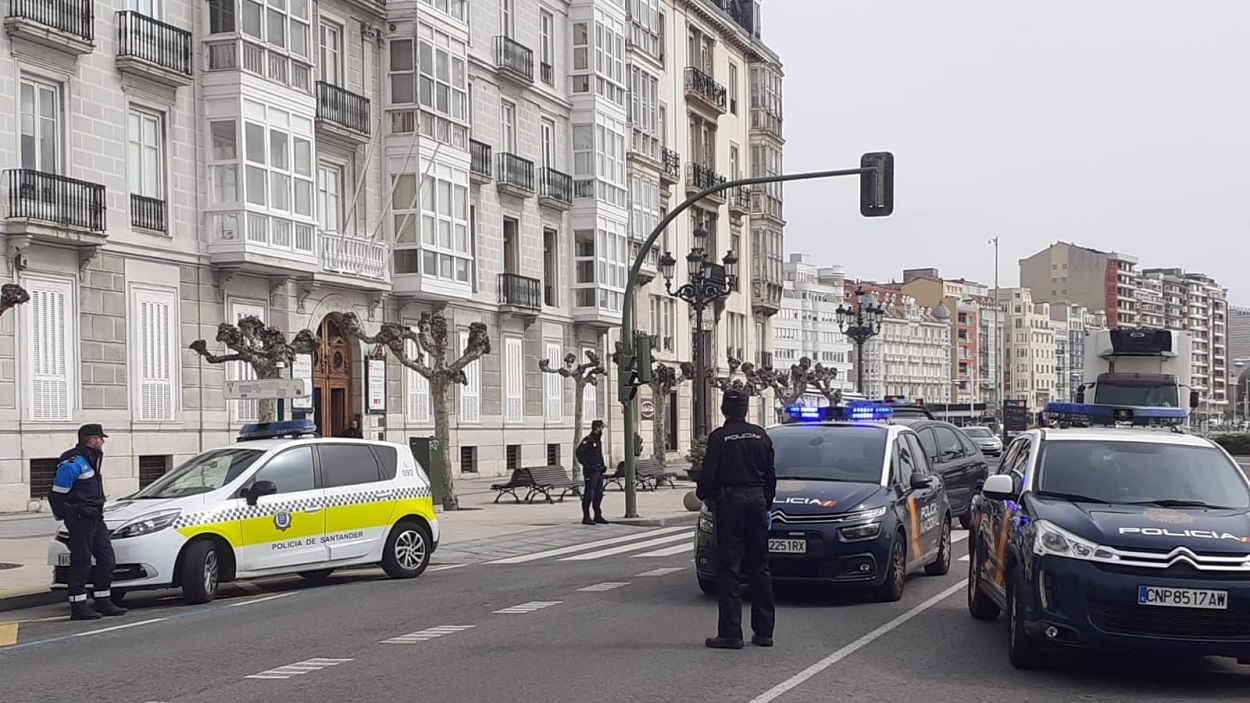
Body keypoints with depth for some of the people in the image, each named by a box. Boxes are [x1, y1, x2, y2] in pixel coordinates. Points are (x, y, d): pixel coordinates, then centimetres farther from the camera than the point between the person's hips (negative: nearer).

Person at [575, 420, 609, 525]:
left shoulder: (598, 440, 16)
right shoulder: (588, 440, -13)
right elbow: (579, 452, -23)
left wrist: (603, 466, 14)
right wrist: (586, 465, -22)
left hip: (598, 471, 9)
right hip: (590, 472, -9)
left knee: (599, 494, 12)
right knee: (589, 494, -8)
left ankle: (598, 516, 20)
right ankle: (586, 517, -5)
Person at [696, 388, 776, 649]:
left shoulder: (718, 437, -7)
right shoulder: (761, 436, 6)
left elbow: (708, 474, -8)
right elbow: (770, 474, 10)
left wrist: (704, 496, 12)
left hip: (729, 501, -4)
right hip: (757, 500, 5)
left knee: (728, 569, -2)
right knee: (759, 568, 11)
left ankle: (730, 633, -4)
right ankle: (764, 631, 13)